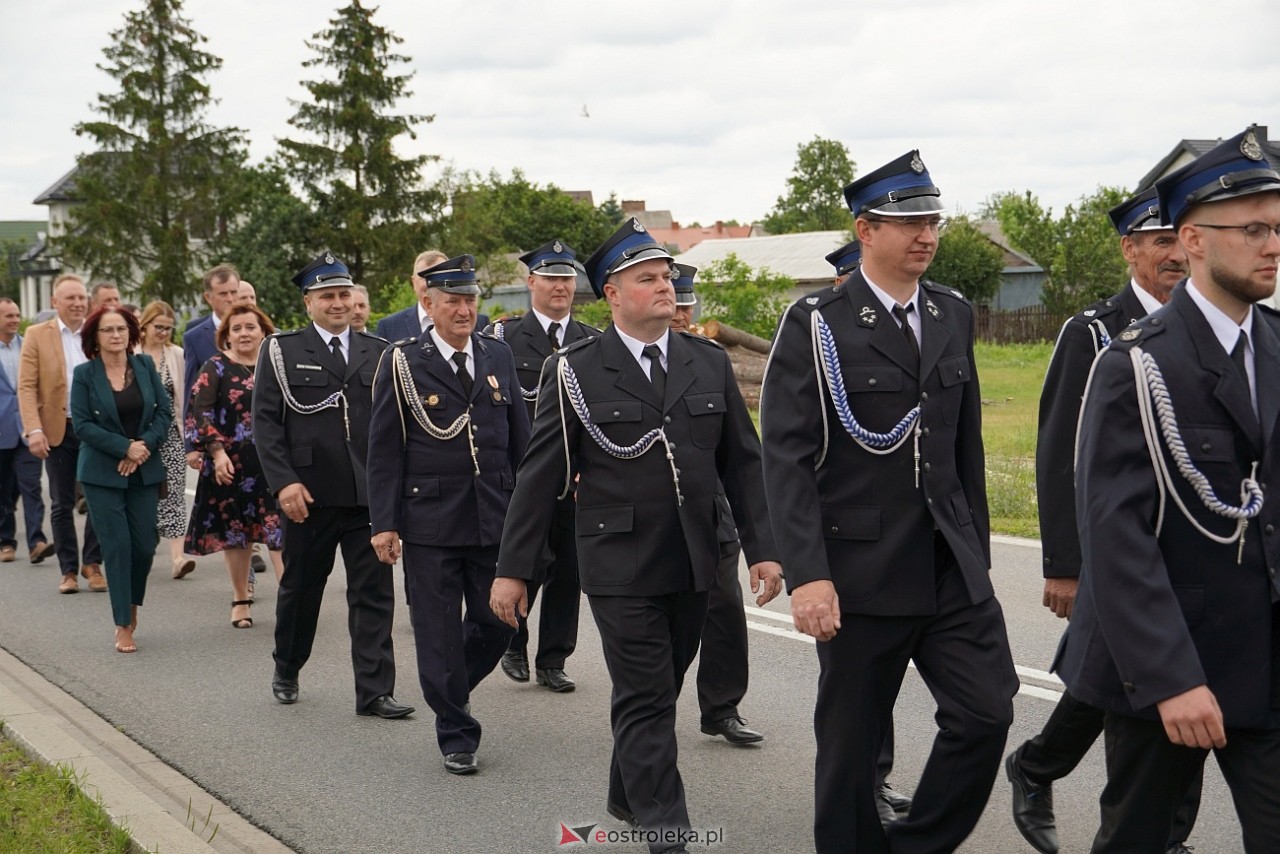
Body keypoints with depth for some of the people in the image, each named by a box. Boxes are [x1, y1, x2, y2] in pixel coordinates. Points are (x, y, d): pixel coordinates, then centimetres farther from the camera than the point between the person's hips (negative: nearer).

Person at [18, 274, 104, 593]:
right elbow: (26, 386, -3)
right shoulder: (37, 335, 2)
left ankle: (92, 564, 17)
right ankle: (69, 570, 16)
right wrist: (34, 430, -14)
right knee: (62, 505, 6)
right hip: (58, 431, -1)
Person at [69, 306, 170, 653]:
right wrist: (125, 447, -14)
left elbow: (164, 411, 4)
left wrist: (145, 446, -10)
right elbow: (82, 424, -7)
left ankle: (132, 603, 30)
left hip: (145, 470, 3)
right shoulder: (84, 374, -4)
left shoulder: (145, 365, 4)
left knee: (145, 545, 2)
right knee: (117, 545, -5)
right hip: (103, 473, -3)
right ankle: (123, 625, 5)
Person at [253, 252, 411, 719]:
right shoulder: (282, 351, 2)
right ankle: (286, 671, 35)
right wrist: (283, 481, -12)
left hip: (370, 493, 1)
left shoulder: (378, 351, 8)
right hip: (309, 493, -1)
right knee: (300, 588, 14)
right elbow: (265, 421, -2)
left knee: (374, 592, 0)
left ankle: (375, 691, 5)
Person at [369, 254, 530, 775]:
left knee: (497, 622, 8)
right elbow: (384, 450, -2)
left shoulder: (499, 357, 9)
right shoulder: (402, 362, -2)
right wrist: (384, 523, -7)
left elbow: (519, 439, 13)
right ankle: (456, 735, 16)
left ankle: (449, 689, 36)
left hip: (495, 519, 4)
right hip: (430, 522, -3)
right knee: (440, 632, 3)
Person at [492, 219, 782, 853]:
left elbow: (742, 463, 8)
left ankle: (626, 794, 36)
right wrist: (513, 568, -4)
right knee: (646, 700, -2)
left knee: (655, 692, 16)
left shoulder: (710, 364, 6)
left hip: (693, 564, 4)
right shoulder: (575, 371, -4)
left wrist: (761, 548, 1)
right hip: (621, 566, -4)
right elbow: (540, 475, -3)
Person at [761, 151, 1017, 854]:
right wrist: (807, 575, -19)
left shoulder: (953, 316, 10)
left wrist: (976, 550, 14)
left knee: (986, 712, -3)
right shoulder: (814, 325, -7)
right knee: (850, 742, 5)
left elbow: (967, 445, 14)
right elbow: (787, 458, -12)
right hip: (860, 574, -4)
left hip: (953, 567, 5)